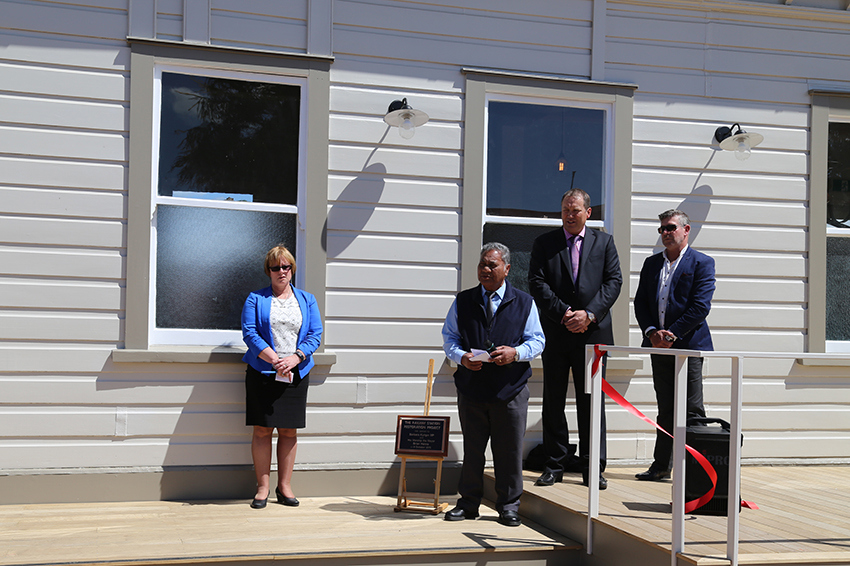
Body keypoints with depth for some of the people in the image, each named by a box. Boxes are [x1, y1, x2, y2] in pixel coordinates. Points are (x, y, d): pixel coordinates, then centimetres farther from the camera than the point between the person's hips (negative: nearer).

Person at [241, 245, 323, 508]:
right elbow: (249, 333, -5)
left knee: (289, 430, 4)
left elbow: (315, 335, 5)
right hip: (263, 373, -2)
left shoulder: (307, 300, 13)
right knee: (262, 429, -2)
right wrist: (274, 360, -16)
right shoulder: (256, 299, 6)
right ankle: (263, 487, 6)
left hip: (295, 374, 2)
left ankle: (284, 486, 12)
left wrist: (294, 358, -12)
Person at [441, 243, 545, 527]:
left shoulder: (524, 302, 6)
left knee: (509, 451, 3)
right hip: (471, 387, 1)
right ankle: (468, 503, 21)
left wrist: (516, 353, -15)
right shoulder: (463, 301, 9)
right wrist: (461, 356, -10)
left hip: (510, 389, -1)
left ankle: (508, 507, 16)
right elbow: (449, 336, 10)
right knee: (472, 449, 9)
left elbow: (537, 340, 5)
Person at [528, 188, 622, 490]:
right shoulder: (544, 243, 7)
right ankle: (556, 463, 13)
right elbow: (537, 283, -2)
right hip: (555, 333, 0)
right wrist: (564, 314, -12)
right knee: (553, 401, 4)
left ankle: (592, 467, 9)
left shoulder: (604, 242, 9)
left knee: (591, 400, 2)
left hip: (593, 331, 0)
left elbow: (614, 281, 1)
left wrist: (589, 313, -11)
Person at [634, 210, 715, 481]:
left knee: (692, 411, -3)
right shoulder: (651, 263, 15)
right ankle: (661, 466, 17)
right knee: (665, 410, 11)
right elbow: (640, 302, 11)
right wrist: (651, 332, -6)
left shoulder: (702, 263, -1)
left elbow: (700, 306, -11)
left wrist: (672, 334, -16)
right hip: (659, 347, 5)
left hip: (688, 345, -5)